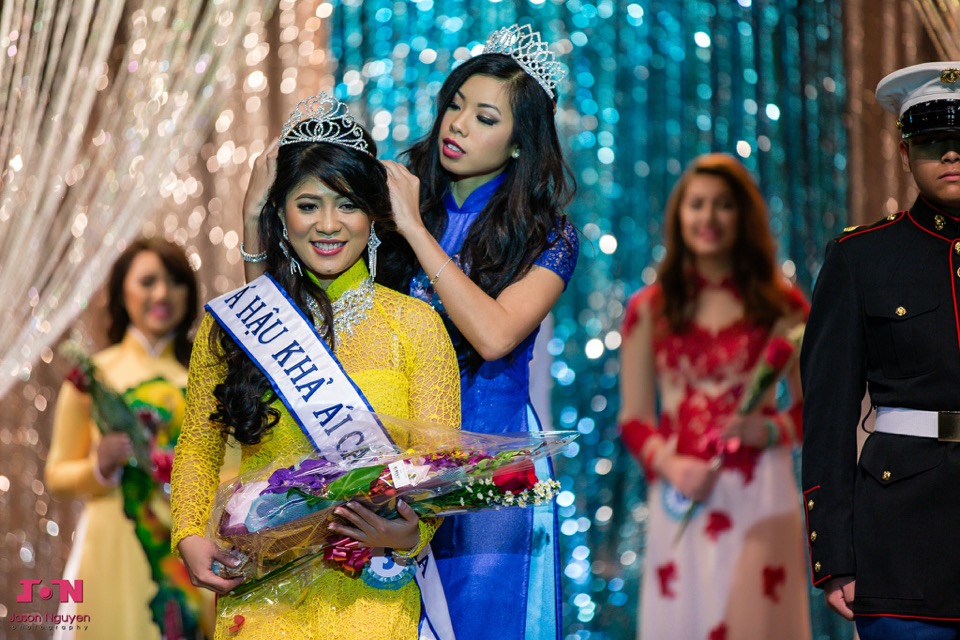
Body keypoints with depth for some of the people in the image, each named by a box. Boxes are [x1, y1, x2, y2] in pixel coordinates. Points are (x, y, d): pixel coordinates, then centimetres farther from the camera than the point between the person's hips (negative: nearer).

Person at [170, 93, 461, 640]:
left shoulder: (415, 325, 5)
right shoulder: (232, 321, 8)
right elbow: (198, 447, 15)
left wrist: (409, 534, -16)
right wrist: (190, 537, -1)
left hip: (371, 593, 0)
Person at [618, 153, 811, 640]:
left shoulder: (781, 306, 6)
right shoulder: (648, 309, 9)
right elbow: (633, 418, 8)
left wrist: (771, 430, -11)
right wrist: (668, 464, -10)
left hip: (758, 494, -1)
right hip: (678, 497, 1)